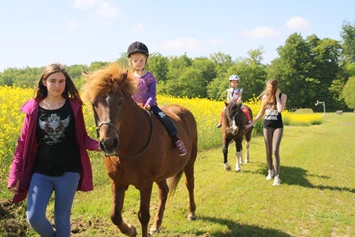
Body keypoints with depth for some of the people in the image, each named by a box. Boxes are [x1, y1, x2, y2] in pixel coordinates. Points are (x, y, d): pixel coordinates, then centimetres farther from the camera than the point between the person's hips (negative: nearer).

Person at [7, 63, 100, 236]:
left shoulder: (73, 106, -2)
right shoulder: (33, 109, -1)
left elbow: (82, 138, 5)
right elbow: (23, 143, 4)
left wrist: (99, 146, -17)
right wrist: (14, 175, -2)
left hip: (68, 171, -1)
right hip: (41, 172, 1)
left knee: (62, 220, 7)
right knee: (34, 217, -7)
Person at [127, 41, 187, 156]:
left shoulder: (149, 77, -1)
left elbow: (152, 93, -9)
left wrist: (148, 105, -28)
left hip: (150, 106, -3)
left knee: (163, 116, -26)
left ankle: (176, 139, -23)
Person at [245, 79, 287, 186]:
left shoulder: (283, 96, -5)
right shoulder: (265, 97, 4)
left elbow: (280, 110, -21)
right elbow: (261, 113, 12)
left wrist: (277, 96, -14)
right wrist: (251, 123, 10)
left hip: (278, 126, -3)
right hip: (267, 125, 3)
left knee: (275, 151, -15)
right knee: (268, 151, 7)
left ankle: (277, 177, -10)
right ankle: (270, 171, 30)